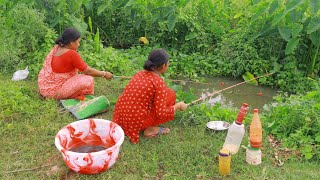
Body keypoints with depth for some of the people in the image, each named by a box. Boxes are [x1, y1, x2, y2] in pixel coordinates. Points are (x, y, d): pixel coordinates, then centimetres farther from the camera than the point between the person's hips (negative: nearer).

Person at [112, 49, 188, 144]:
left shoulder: (140, 74, 6)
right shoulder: (159, 82, -15)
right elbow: (161, 113, -18)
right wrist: (178, 105, -1)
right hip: (136, 122, -7)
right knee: (171, 94, 3)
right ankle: (150, 129, 1)